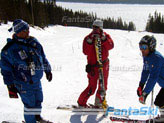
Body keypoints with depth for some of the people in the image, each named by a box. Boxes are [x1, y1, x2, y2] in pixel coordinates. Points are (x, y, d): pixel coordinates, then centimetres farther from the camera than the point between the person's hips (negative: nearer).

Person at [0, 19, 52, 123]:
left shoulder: (34, 42, -1)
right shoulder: (10, 49, -17)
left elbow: (43, 58, 14)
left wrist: (48, 70, 20)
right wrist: (10, 86, -10)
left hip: (37, 81, 6)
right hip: (24, 84, -6)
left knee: (38, 99, 21)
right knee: (30, 103, 3)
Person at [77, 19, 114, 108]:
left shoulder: (105, 36, 2)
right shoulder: (88, 38, -5)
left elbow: (110, 46, -15)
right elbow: (85, 52, -16)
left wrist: (103, 38, -28)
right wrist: (89, 41, -27)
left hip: (104, 65, 4)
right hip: (93, 66, -4)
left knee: (103, 85, 13)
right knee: (92, 87, -4)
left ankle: (98, 103, 30)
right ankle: (81, 103, 13)